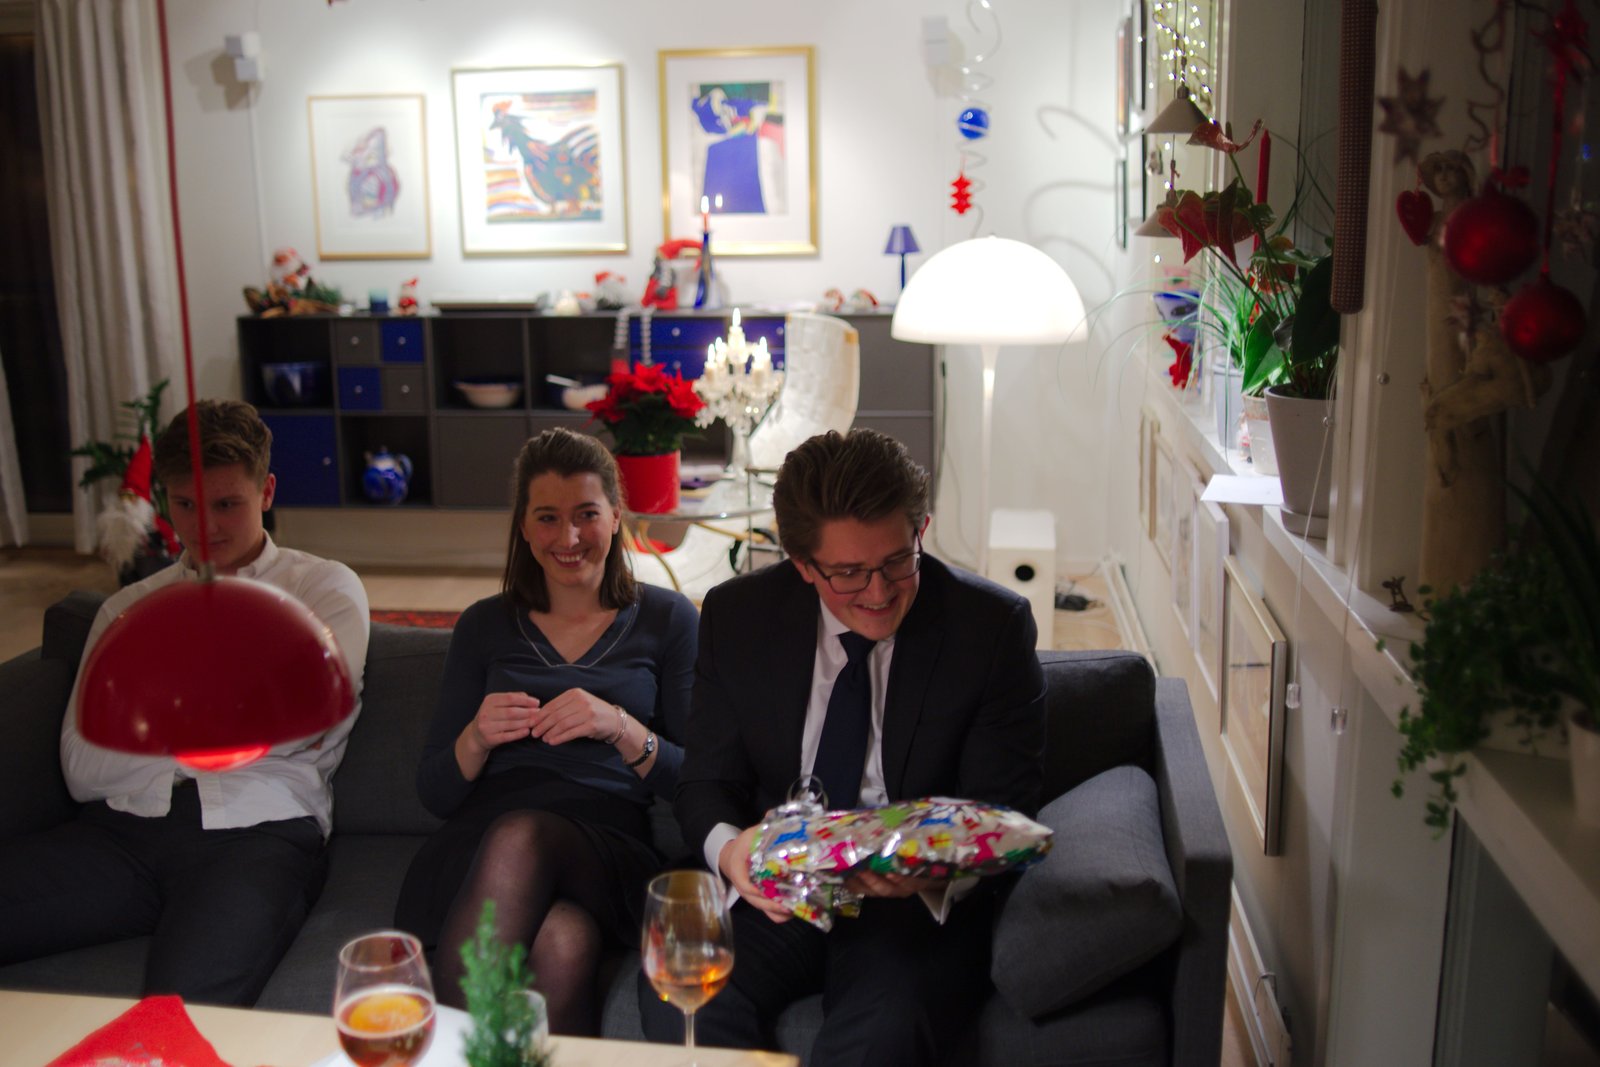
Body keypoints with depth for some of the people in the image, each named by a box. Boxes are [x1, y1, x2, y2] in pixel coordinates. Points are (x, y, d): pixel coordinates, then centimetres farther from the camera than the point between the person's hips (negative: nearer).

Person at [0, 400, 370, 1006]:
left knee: (183, 1012, -34)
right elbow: (82, 768, 10)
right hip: (124, 828, 5)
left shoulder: (325, 587, 14)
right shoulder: (127, 610, 23)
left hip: (259, 830, -4)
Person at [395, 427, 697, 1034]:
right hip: (480, 841, 1)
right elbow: (434, 794, 15)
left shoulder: (665, 620, 13)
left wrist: (622, 729, -12)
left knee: (521, 836, -38)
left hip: (608, 843, -1)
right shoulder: (484, 627, 19)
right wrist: (477, 737, -6)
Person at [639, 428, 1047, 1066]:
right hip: (773, 893, 3)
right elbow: (706, 782, 6)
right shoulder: (737, 616, 1)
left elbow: (1001, 815, -2)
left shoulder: (993, 626, -6)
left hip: (920, 906, -2)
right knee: (676, 1002, -27)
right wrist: (726, 847, -19)